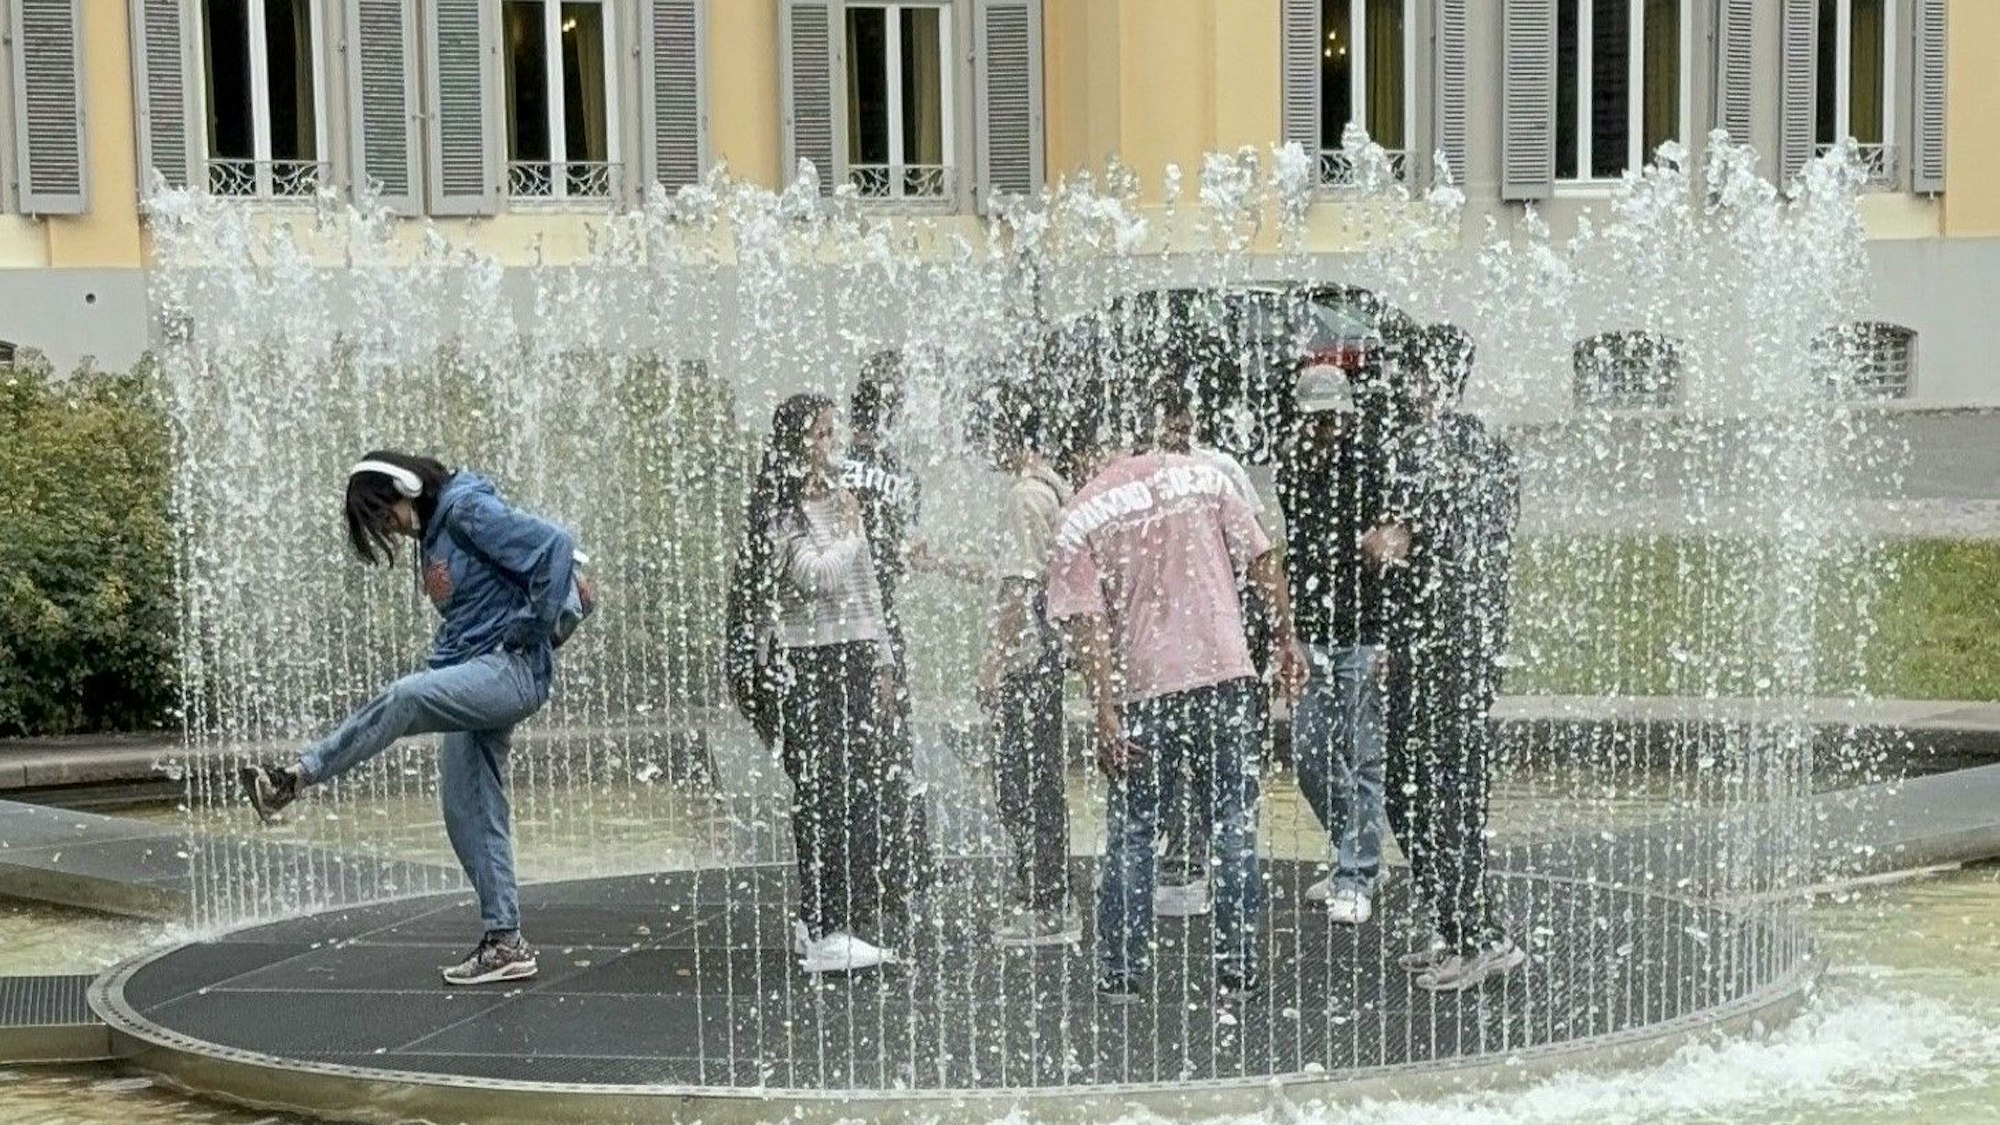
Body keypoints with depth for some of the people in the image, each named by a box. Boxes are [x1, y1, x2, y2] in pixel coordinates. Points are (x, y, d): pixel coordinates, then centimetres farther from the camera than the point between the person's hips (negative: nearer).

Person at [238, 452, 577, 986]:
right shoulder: (433, 532, 18)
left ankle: (293, 779, -28)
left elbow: (556, 546, -19)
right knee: (469, 814, 6)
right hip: (475, 677, 10)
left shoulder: (469, 510, -10)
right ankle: (505, 942, 9)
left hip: (511, 671, -10)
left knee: (404, 698, -31)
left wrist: (532, 632, -16)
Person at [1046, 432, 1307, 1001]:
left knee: (1130, 831, 11)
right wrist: (1286, 640, 12)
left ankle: (1120, 972, 12)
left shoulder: (1078, 519, -3)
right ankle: (1238, 969, 11)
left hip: (1145, 688, -2)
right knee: (1234, 824, 10)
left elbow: (1088, 624, -9)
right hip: (1227, 672, 2)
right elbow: (1262, 563, 3)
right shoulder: (1200, 474, 4)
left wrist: (1107, 716, -9)